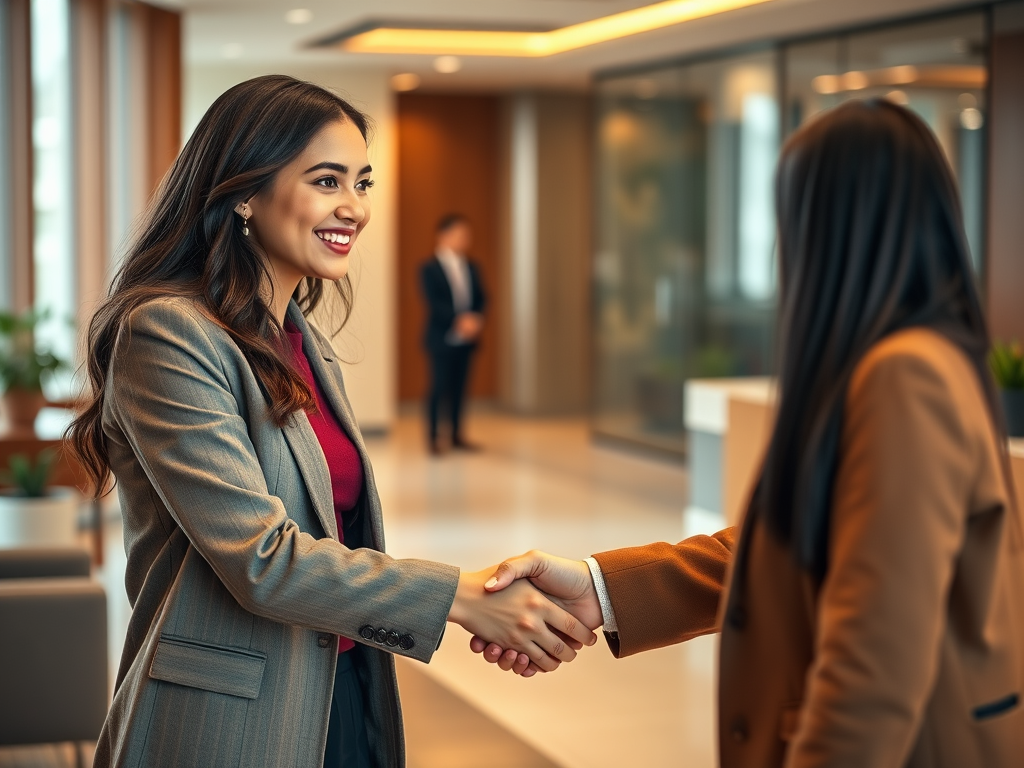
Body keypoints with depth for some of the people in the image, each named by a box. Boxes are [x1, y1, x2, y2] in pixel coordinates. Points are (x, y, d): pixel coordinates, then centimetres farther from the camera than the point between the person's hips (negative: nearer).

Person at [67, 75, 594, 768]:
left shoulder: (309, 350, 12)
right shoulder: (167, 333, -14)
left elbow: (336, 541, 12)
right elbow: (261, 560, -20)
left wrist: (491, 609, -2)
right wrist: (461, 595, -18)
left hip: (344, 710, 7)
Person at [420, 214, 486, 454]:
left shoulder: (471, 268, 13)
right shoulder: (429, 268, -4)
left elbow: (480, 299, 9)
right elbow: (434, 302, -14)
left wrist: (476, 319, -12)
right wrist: (460, 320, -24)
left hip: (466, 339, 5)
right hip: (441, 339, -5)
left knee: (459, 388, 8)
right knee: (439, 386, -5)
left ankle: (457, 436, 15)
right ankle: (432, 437, 3)